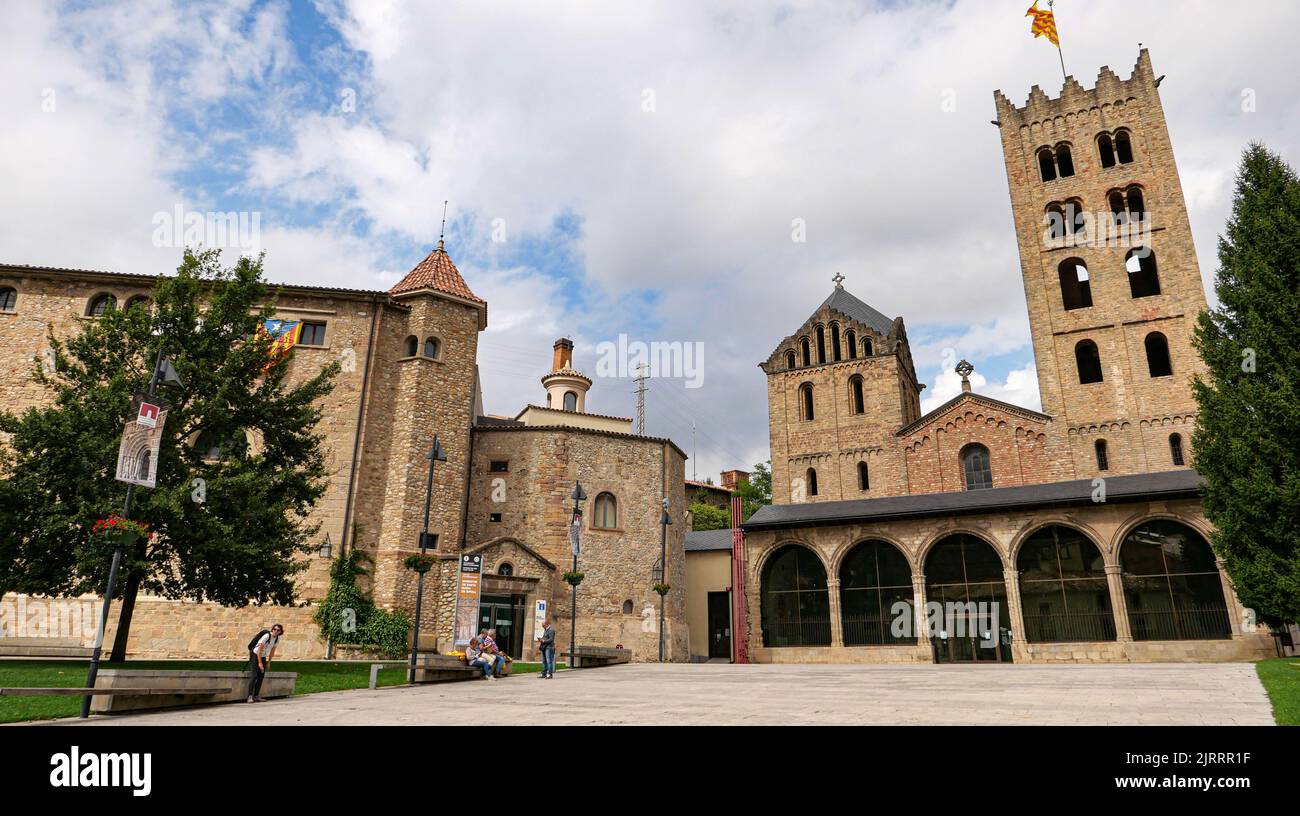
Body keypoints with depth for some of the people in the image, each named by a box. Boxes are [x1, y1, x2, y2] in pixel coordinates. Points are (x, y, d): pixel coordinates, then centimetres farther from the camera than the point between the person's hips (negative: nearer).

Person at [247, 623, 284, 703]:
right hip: (255, 655, -7)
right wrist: (259, 663, -22)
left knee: (261, 676, 2)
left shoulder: (277, 638, -2)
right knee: (255, 676, -16)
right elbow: (259, 649, -22)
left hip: (263, 657, 7)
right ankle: (250, 697, -15)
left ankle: (256, 696, 5)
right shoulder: (267, 636, -24)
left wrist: (269, 661, 12)